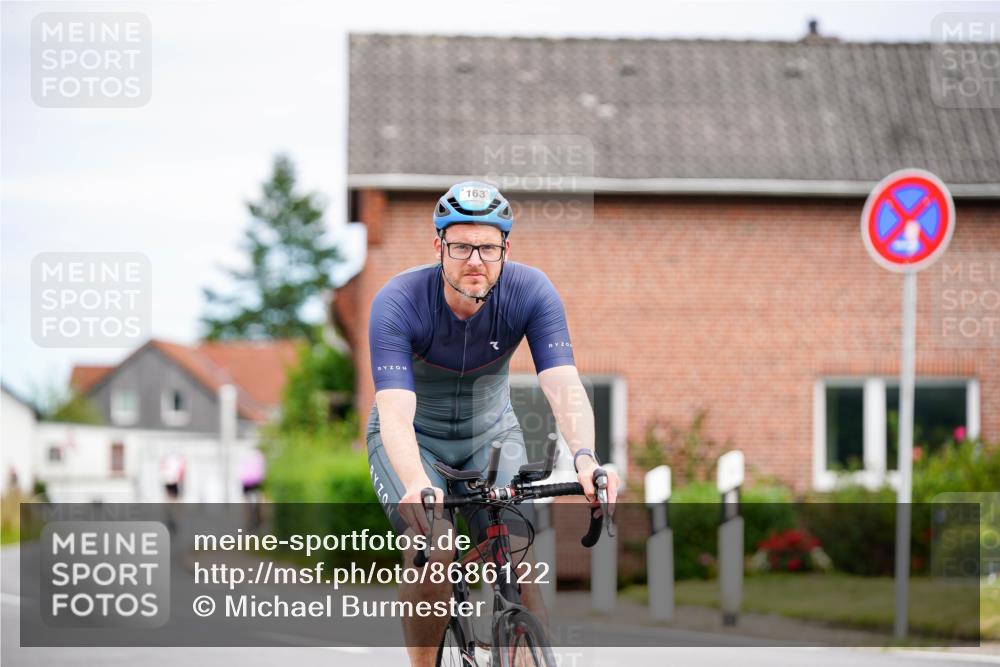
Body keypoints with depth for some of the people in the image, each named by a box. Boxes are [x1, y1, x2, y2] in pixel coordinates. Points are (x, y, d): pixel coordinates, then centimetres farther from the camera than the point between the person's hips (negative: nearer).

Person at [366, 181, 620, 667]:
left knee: (515, 554, -18)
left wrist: (585, 458, -52)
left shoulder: (531, 292, -23)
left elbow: (563, 385, -32)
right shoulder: (397, 303, -30)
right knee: (433, 553, -26)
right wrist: (417, 485, -58)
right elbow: (394, 411, -39)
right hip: (414, 439, -2)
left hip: (491, 433, 2)